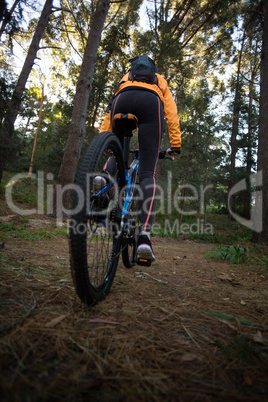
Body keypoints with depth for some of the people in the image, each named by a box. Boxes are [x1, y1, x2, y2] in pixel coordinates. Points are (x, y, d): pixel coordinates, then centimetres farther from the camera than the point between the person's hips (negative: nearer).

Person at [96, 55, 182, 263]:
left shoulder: (125, 78, 43)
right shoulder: (161, 82, 40)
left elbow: (110, 111, 32)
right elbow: (171, 112, 25)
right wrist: (176, 144, 21)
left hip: (123, 99, 2)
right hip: (151, 102, -1)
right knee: (148, 174, -10)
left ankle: (105, 175, -13)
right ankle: (145, 236, -25)